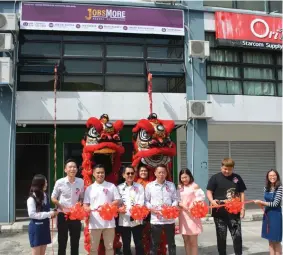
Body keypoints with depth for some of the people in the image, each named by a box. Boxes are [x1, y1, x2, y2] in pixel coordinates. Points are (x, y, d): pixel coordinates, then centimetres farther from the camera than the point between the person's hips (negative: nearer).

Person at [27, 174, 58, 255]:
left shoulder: (45, 196, 8)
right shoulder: (32, 198, -15)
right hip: (36, 227, -7)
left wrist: (51, 213, -2)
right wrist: (48, 214, -21)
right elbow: (32, 214, -21)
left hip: (45, 226, 7)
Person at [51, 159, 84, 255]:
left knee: (75, 241, 12)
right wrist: (61, 207, -13)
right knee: (62, 242, 8)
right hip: (63, 215, -2)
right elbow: (53, 198, 1)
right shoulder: (59, 182, -10)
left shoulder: (81, 182, -4)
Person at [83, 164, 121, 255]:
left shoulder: (111, 186, 4)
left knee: (109, 247, 10)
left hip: (109, 222, 0)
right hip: (95, 222, 1)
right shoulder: (89, 188, 7)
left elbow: (117, 201, 1)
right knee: (93, 247, 8)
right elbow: (85, 204, 5)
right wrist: (88, 209, -17)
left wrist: (107, 205, -14)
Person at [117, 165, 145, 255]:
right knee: (126, 245, 10)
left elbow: (141, 201, -4)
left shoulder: (139, 187, 5)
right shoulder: (119, 187, 7)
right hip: (124, 220, 1)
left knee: (139, 244, 3)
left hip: (137, 220, -1)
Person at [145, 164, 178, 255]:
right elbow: (146, 201, 4)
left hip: (169, 219, 1)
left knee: (171, 242, 11)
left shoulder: (171, 185, 7)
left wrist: (172, 207, -11)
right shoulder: (149, 186, 2)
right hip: (155, 219, -1)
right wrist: (151, 208, -13)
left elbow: (175, 199, 7)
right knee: (154, 243, 8)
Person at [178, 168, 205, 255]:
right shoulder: (179, 187, 10)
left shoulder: (194, 186, -5)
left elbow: (201, 196, -14)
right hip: (183, 215, 5)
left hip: (192, 215, -5)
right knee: (186, 240, 12)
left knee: (193, 241, 0)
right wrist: (182, 205, -15)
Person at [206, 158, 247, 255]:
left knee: (237, 235, 4)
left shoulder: (237, 178, 6)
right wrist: (212, 201, -23)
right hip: (220, 212, -2)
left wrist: (242, 208, 5)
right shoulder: (215, 178, -2)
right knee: (221, 236, 8)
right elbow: (209, 191, -4)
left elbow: (241, 193, 11)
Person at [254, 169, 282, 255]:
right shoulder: (266, 188, 6)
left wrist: (261, 202, -16)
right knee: (271, 240, 12)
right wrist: (262, 204, -3)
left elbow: (275, 204, -17)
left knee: (276, 240, 3)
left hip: (276, 215, -6)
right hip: (267, 214, 6)